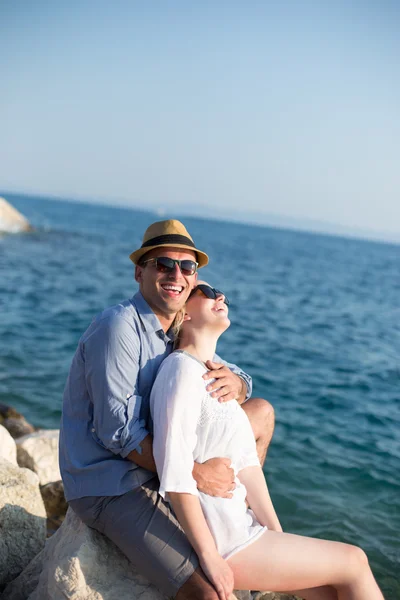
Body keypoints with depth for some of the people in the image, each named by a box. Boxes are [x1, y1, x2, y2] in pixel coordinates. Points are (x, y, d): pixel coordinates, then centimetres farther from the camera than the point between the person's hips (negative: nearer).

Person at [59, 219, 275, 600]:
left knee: (262, 411, 10)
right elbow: (118, 432, -24)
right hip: (111, 487, -9)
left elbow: (242, 382, 6)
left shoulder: (180, 330, 7)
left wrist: (234, 382, -19)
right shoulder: (119, 326, -19)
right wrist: (194, 473, -26)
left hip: (159, 464, 9)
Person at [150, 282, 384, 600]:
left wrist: (279, 538, 6)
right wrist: (209, 557, -19)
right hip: (221, 543, -8)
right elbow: (174, 475, -22)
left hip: (238, 528, 8)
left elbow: (247, 464, 8)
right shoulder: (182, 370, -17)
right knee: (353, 563, 1)